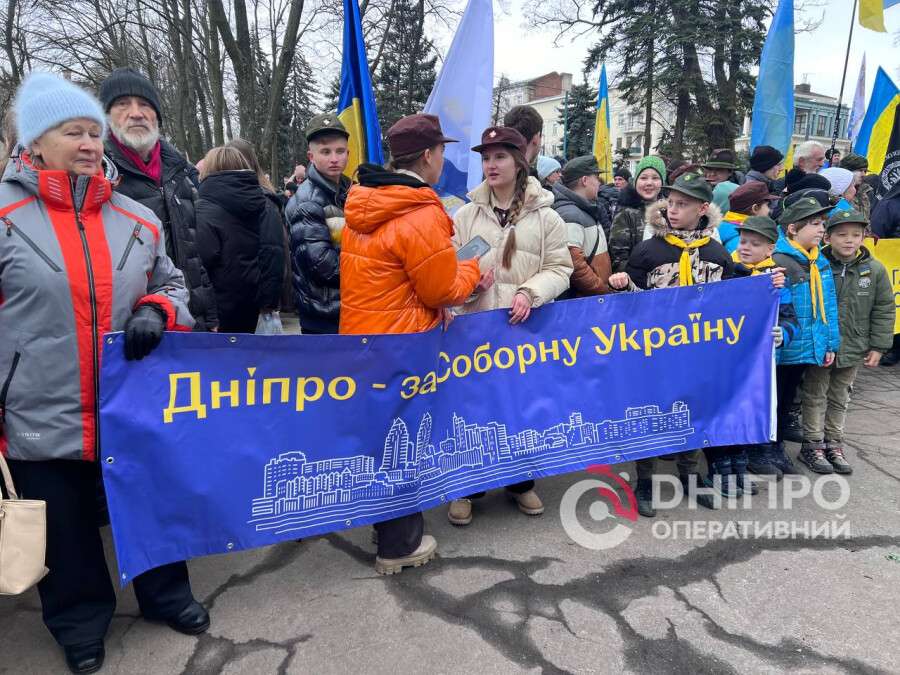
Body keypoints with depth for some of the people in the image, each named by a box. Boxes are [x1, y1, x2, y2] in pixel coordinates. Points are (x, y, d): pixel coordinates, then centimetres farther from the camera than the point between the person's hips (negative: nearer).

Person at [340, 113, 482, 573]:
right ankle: (399, 545, 21)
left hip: (361, 336, 8)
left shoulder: (362, 206, 6)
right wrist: (471, 269, 6)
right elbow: (443, 292, -14)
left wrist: (453, 277, 9)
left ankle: (388, 525, 38)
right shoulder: (422, 215, -21)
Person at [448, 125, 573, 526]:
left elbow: (559, 269, 1)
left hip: (527, 327, 0)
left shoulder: (546, 217, 3)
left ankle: (521, 482, 31)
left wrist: (530, 292, -17)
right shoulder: (466, 215, 6)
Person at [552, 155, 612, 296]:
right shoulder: (570, 216, -17)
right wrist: (604, 290, -18)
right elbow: (574, 265, -25)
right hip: (580, 300, -9)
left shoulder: (586, 211, 16)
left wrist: (607, 285, 13)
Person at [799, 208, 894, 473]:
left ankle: (833, 444, 28)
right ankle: (812, 445, 18)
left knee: (839, 398, 16)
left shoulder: (875, 270, -3)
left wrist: (878, 347, 0)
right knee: (815, 395, 8)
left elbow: (884, 310, 3)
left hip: (853, 349, 3)